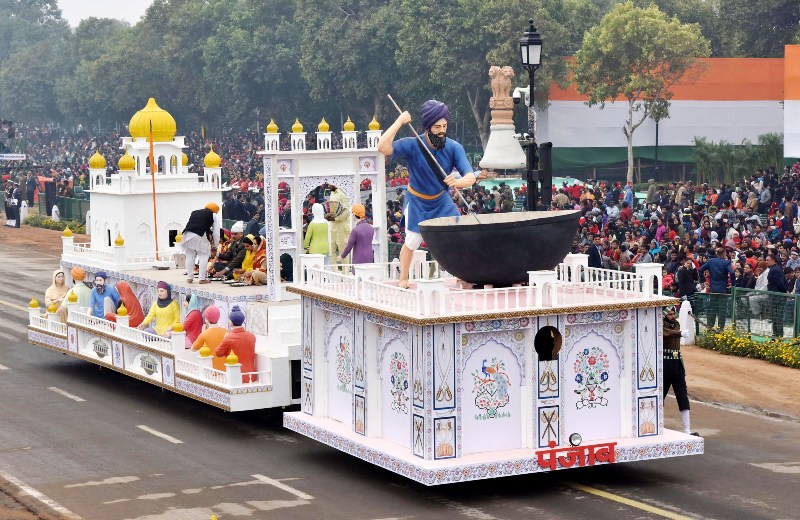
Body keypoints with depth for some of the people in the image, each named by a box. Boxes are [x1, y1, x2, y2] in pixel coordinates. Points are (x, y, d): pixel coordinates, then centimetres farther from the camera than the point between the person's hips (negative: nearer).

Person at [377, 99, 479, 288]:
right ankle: (403, 279, 23)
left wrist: (457, 182, -51)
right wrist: (399, 122, -40)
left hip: (442, 201, 2)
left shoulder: (454, 148, -21)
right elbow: (383, 147, -42)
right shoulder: (413, 145, -26)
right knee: (412, 242, 1)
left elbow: (470, 177, -28)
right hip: (417, 202, -2)